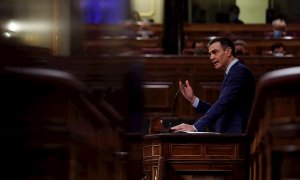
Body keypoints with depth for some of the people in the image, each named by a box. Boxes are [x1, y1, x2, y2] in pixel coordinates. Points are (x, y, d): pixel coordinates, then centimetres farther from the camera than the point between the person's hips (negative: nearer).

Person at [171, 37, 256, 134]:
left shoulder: (240, 71, -10)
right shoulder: (233, 72, 21)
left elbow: (223, 104, -22)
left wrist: (195, 127, -27)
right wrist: (192, 99, 8)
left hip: (236, 134, -9)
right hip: (228, 134, 9)